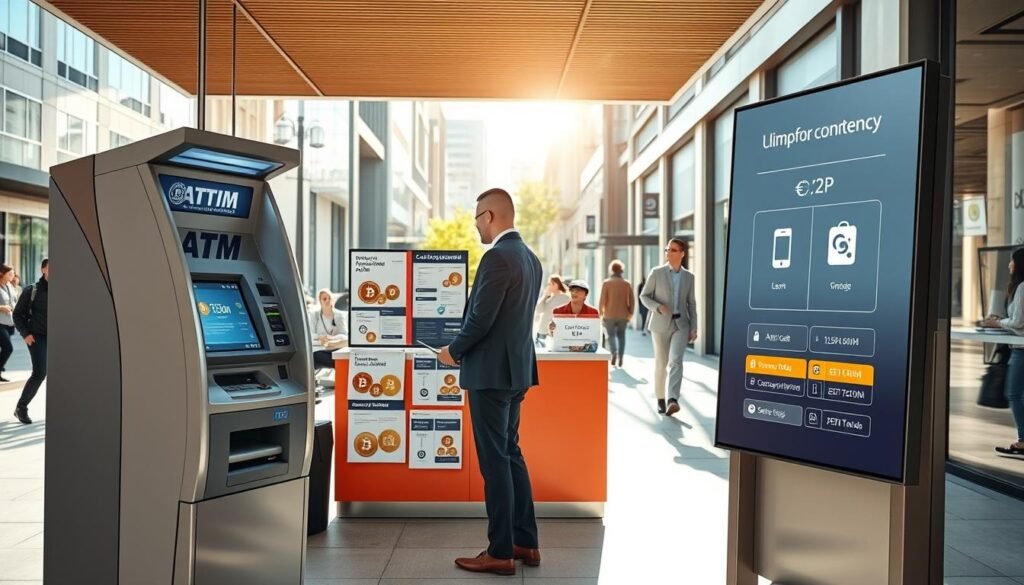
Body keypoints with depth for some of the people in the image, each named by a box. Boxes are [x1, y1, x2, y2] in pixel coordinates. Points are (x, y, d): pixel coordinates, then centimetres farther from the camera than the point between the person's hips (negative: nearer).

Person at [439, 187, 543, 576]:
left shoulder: (497, 257, -17)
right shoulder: (530, 259, 11)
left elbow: (480, 318, -20)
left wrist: (453, 351, -3)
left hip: (491, 371, -9)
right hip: (517, 368, 9)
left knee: (495, 461, 0)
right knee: (511, 454, 17)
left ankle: (500, 553, 10)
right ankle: (525, 542, 25)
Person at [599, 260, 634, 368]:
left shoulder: (606, 283, -5)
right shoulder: (627, 283, 2)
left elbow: (602, 300, -9)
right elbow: (632, 302, 0)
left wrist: (601, 314, 3)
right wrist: (630, 314, 10)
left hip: (609, 315, -2)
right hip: (623, 315, 2)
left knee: (611, 335, 8)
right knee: (621, 335, 12)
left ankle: (614, 352, -16)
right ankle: (620, 358, 7)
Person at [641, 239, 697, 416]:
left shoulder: (689, 276, 7)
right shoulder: (656, 272, -1)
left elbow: (691, 304, 10)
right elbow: (644, 296, 0)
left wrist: (694, 328, 5)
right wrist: (658, 307, -19)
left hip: (681, 324, 1)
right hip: (661, 324, 0)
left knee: (676, 360, -18)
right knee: (661, 363, 6)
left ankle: (673, 400, -28)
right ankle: (661, 399, 22)